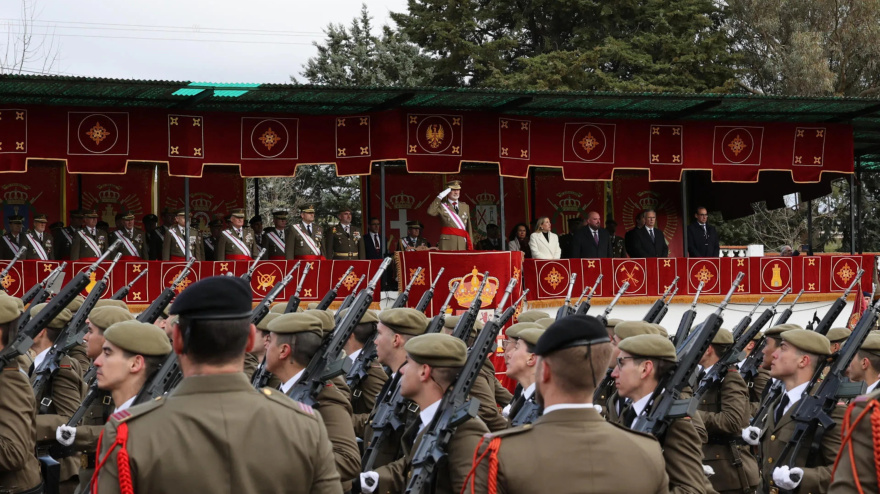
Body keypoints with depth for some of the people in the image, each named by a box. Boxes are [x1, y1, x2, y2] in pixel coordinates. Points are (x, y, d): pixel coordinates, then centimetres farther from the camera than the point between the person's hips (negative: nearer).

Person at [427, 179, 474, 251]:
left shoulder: (465, 207, 17)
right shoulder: (442, 206, 6)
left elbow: (469, 228, 16)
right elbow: (430, 212, -16)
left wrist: (470, 247, 11)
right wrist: (440, 197, -12)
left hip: (463, 245, 3)